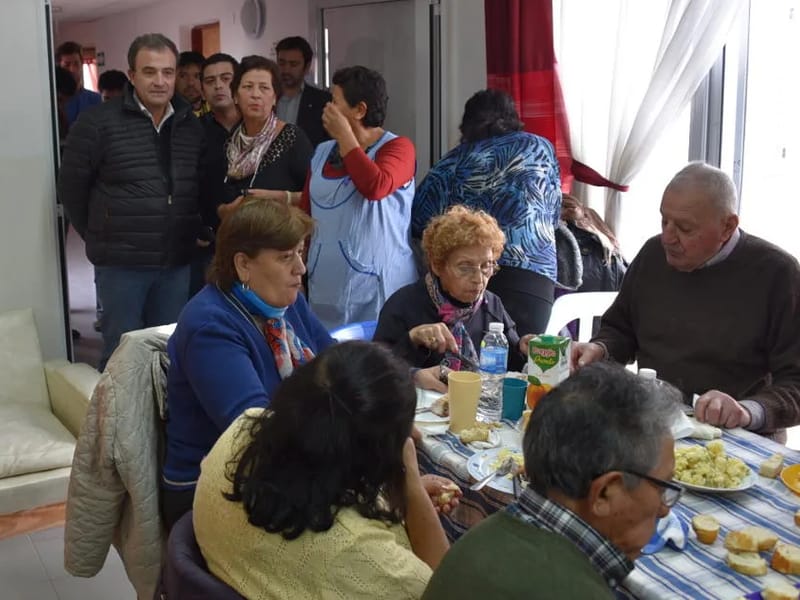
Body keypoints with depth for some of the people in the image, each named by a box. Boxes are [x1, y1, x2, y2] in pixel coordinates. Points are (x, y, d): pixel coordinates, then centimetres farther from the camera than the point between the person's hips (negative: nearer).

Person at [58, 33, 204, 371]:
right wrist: (98, 237, 3)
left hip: (177, 261, 4)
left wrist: (194, 234, 6)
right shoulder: (97, 123, -7)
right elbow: (71, 187, -1)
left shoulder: (192, 126, 6)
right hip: (120, 263, -4)